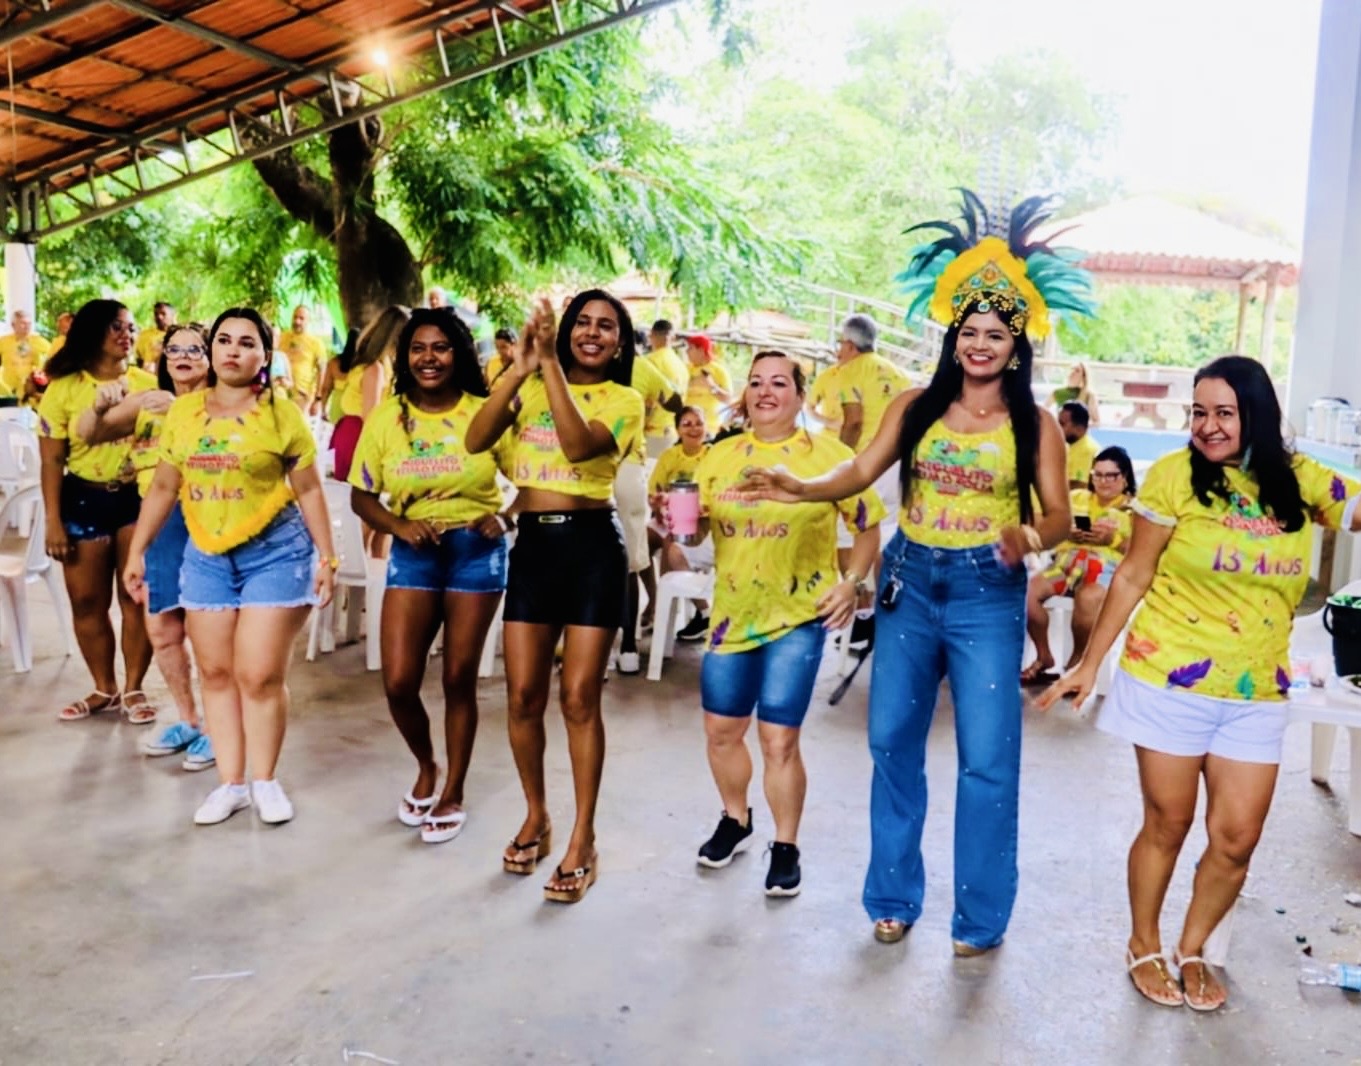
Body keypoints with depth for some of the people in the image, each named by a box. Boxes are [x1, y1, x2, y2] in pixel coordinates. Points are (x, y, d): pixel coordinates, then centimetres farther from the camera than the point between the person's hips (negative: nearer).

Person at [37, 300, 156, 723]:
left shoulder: (147, 385, 3)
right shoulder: (64, 388, -1)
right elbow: (52, 460, -2)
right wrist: (53, 520, -7)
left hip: (138, 498, 0)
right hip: (84, 500, 0)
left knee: (136, 596, 1)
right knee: (87, 601, 6)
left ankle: (133, 689, 14)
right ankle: (105, 689, 21)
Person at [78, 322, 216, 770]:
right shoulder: (146, 403, 16)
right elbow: (88, 434, 9)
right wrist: (100, 407, -11)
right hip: (161, 523, 6)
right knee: (161, 631, 11)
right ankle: (187, 720, 29)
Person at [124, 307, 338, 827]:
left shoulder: (282, 414, -6)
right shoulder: (183, 411, 4)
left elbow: (308, 491, -2)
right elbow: (163, 487, 10)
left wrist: (326, 557, -5)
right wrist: (137, 552, 10)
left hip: (274, 553, -4)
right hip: (205, 556, 4)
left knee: (261, 674, -2)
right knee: (215, 672, 8)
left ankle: (264, 780, 16)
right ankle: (230, 782, 21)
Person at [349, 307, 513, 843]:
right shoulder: (385, 417, 2)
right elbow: (361, 496, 4)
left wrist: (505, 519, -19)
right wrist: (399, 526, -13)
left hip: (477, 552, -2)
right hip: (413, 554, 2)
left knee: (459, 678, 6)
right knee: (398, 682, -3)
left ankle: (454, 792, 25)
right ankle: (426, 767, 28)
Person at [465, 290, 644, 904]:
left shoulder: (623, 400, 2)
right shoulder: (531, 388, 11)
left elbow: (578, 445, -18)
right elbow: (476, 440, -5)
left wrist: (550, 365, -19)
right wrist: (520, 369, -13)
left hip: (592, 545, -3)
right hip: (532, 544, 3)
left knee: (579, 698, -1)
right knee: (523, 695, 5)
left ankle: (583, 838, 12)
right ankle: (535, 816, 27)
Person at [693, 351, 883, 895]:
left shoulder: (830, 457, -5)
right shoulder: (719, 457, 6)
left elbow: (869, 526, 1)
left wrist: (851, 583, -9)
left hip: (799, 616, -4)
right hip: (732, 613, 4)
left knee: (779, 738, -2)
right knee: (721, 729, 11)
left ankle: (786, 847, 19)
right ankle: (735, 820, 38)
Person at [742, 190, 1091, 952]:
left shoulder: (1035, 424, -4)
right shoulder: (917, 406, 3)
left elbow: (1059, 516, -5)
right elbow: (861, 473, -3)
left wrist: (1030, 536, -27)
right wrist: (801, 488, -21)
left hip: (989, 593, -3)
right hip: (910, 583, 3)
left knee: (988, 759, 0)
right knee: (893, 741, 10)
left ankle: (982, 915, 19)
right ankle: (893, 894, 27)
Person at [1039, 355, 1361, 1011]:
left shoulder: (1303, 482, 1)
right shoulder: (1174, 475, -10)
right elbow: (1133, 576, -5)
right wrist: (1090, 664, -3)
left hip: (1256, 693, 3)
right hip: (1171, 680, -3)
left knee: (1237, 838, 7)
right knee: (1167, 826, 8)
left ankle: (1191, 950, 31)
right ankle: (1143, 946, 31)